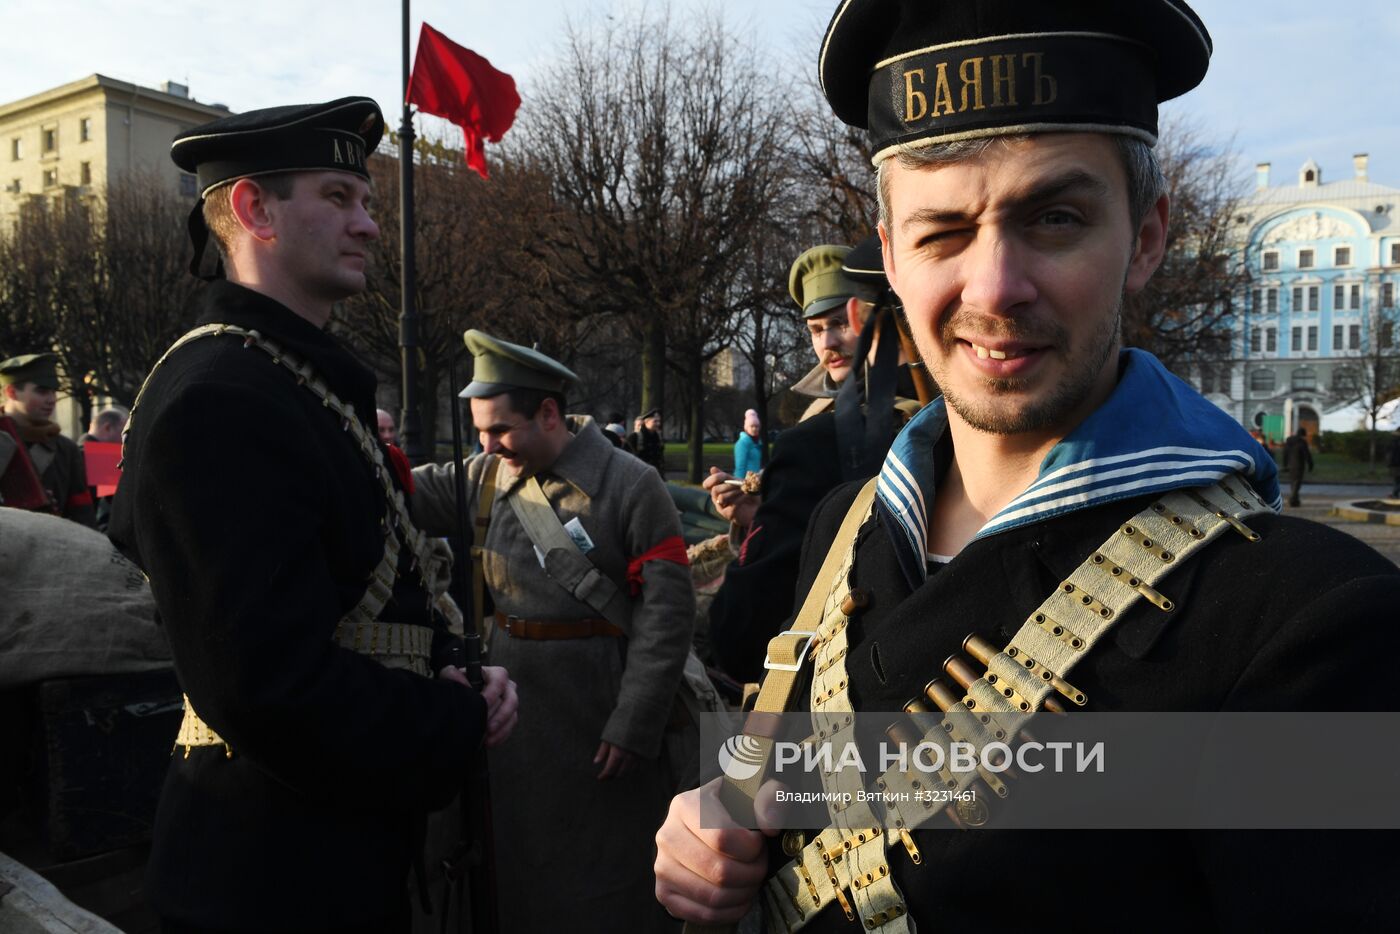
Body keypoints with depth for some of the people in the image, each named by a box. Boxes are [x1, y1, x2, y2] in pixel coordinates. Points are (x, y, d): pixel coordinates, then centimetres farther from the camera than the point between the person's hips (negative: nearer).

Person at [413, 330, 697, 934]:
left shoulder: (629, 485, -13)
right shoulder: (486, 477, 3)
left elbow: (667, 610, -15)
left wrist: (633, 725, -17)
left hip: (599, 721, -5)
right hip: (513, 714, 5)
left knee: (607, 886, 11)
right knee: (519, 864, 20)